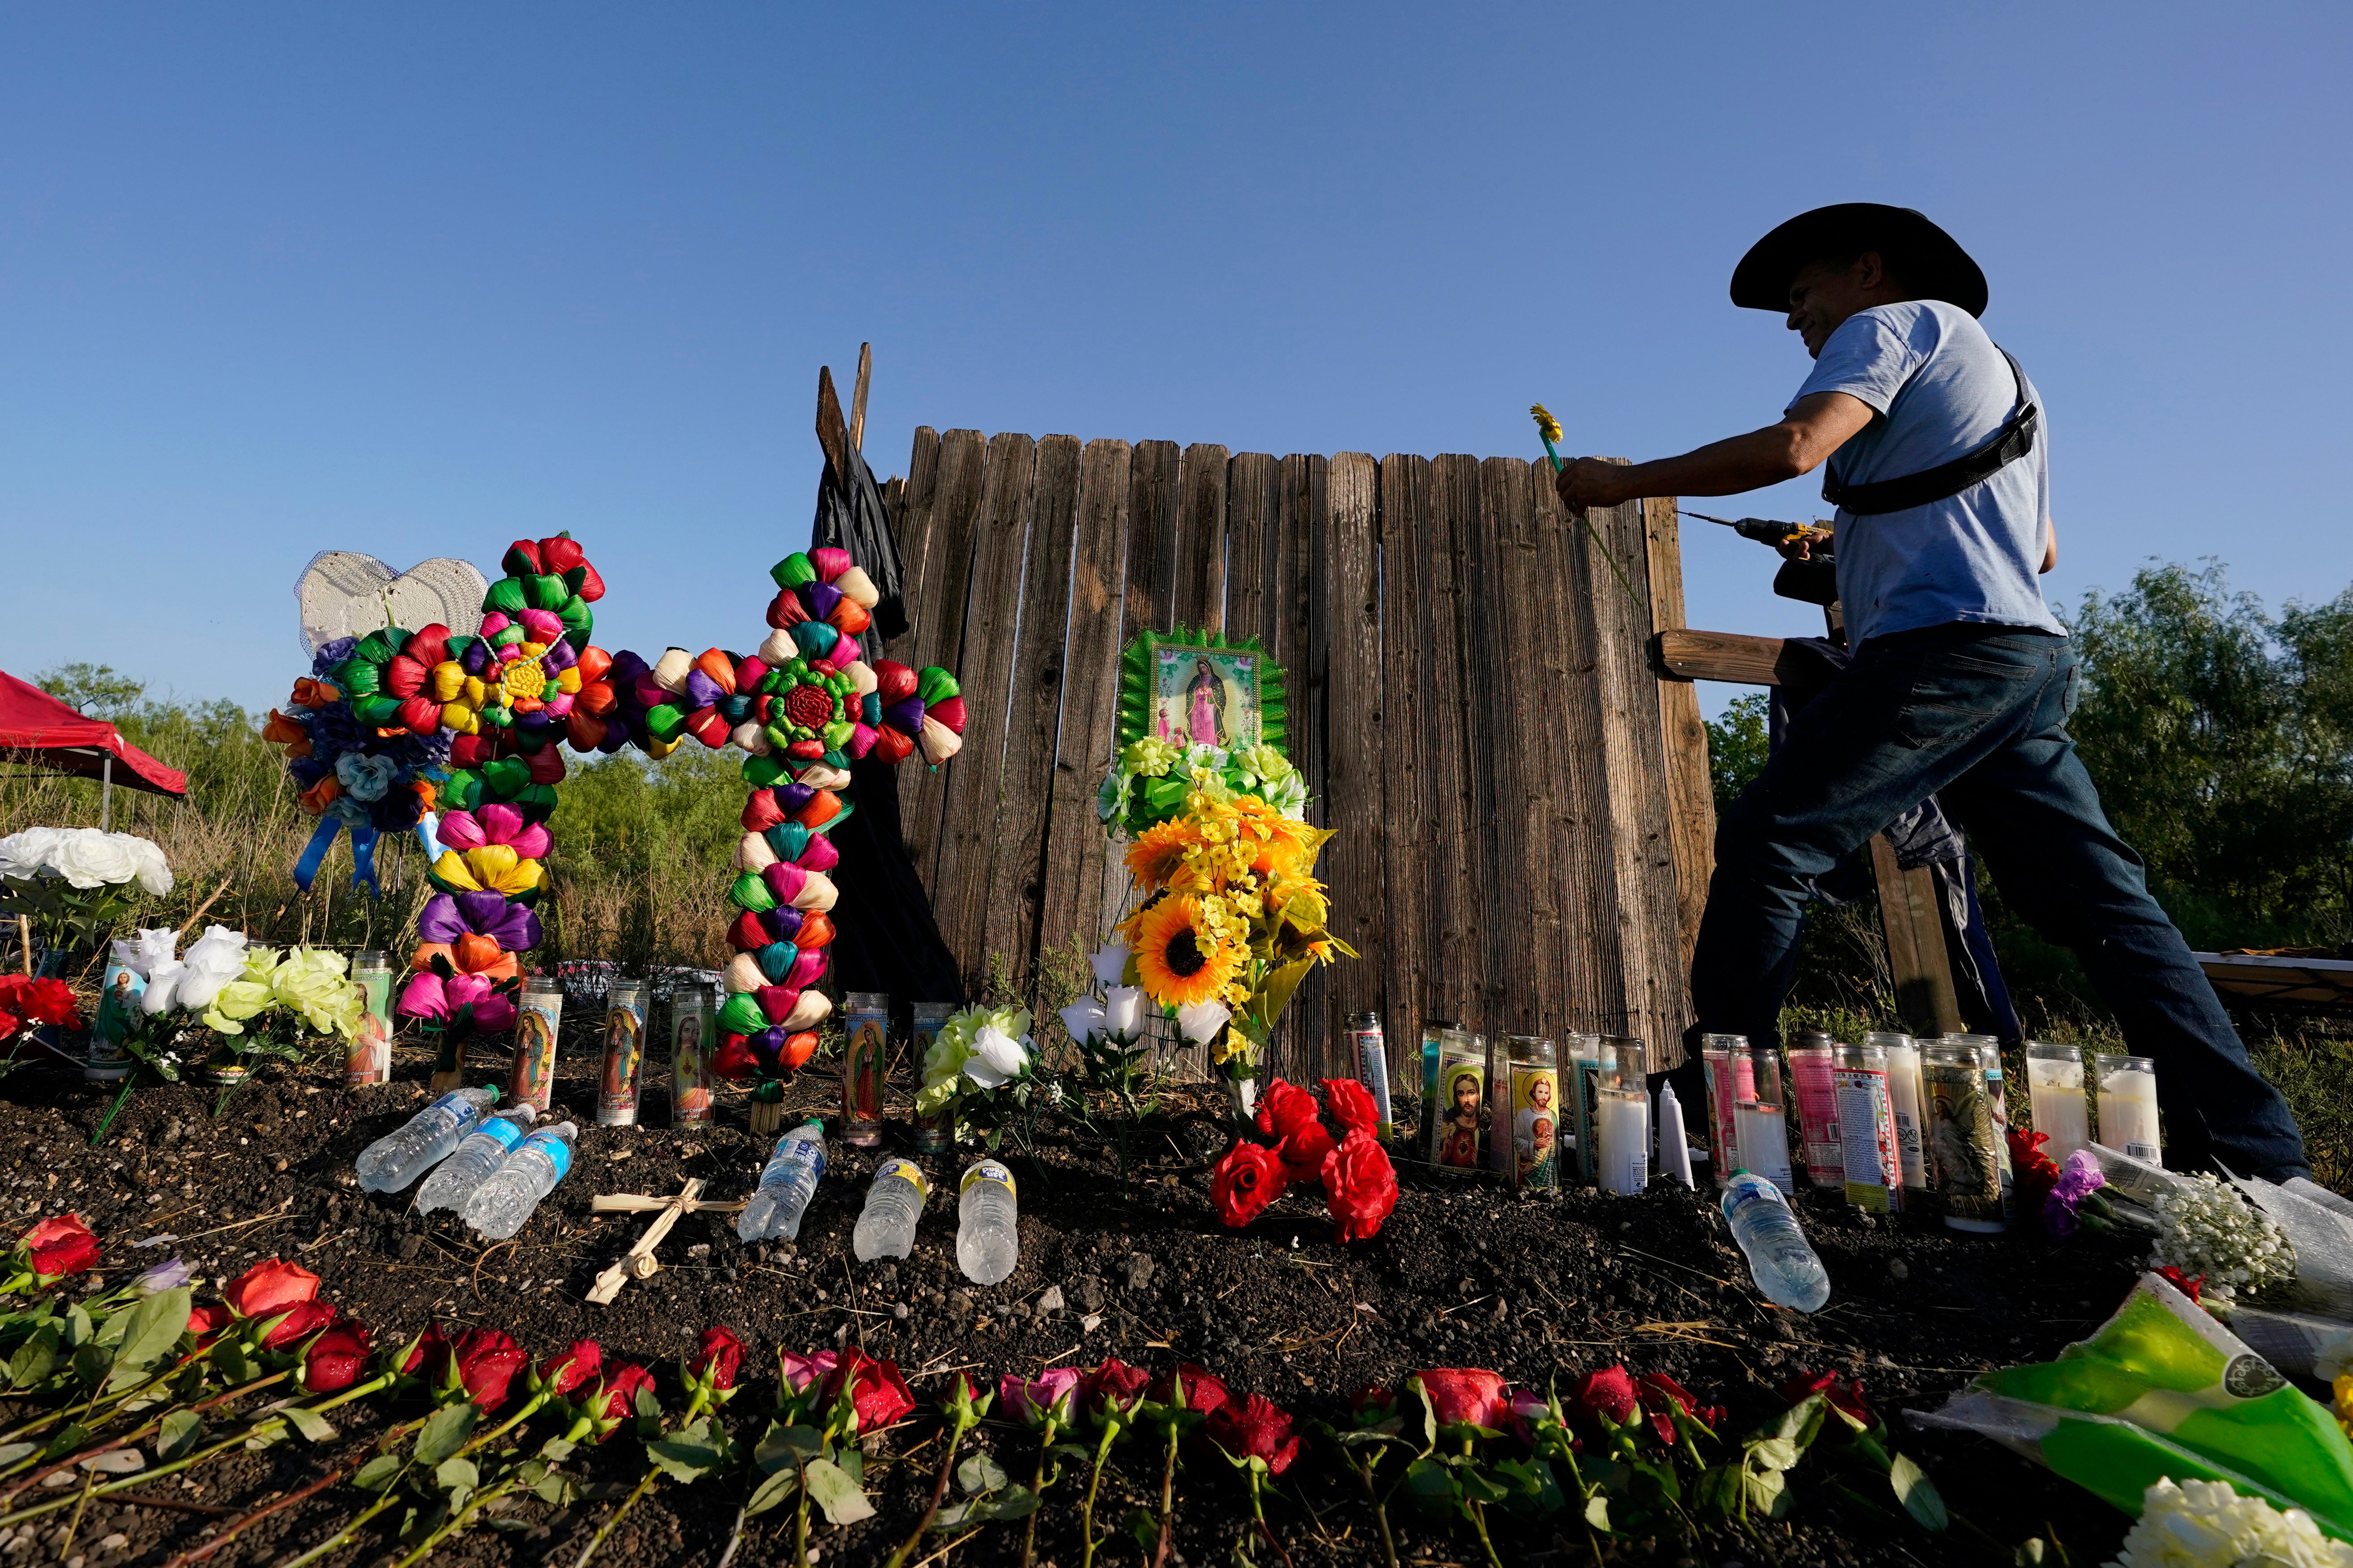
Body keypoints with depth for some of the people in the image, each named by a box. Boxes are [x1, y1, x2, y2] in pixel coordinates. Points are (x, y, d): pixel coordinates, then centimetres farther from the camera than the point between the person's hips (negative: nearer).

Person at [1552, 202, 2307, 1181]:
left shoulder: (1897, 320, 8)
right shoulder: (1998, 374, 34)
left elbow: (1792, 447, -14)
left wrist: (1624, 482, -7)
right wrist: (1850, 544, 39)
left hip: (1944, 649, -10)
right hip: (2031, 660, 10)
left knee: (1765, 844, -12)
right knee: (2100, 900, 7)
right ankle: (2254, 1155, 8)